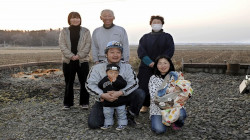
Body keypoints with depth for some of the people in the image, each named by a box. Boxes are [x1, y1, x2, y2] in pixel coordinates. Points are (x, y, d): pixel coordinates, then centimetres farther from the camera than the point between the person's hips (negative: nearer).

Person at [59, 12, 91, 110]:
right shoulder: (64, 31, 8)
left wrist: (79, 55, -14)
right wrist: (71, 56, -14)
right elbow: (62, 45, -1)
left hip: (82, 60, 0)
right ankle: (67, 103, 18)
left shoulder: (86, 31, 6)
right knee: (69, 83, 7)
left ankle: (84, 102, 13)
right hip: (68, 61, 1)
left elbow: (88, 45, -1)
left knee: (84, 82, 1)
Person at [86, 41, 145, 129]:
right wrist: (103, 95, -28)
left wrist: (119, 93, -29)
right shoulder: (97, 67, -7)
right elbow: (89, 84, -12)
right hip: (103, 99, 0)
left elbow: (134, 83, -14)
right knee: (93, 124, -17)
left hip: (121, 98, 0)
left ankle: (130, 116, 2)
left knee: (140, 93, -24)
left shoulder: (127, 67, -5)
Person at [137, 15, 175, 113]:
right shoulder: (145, 37, 15)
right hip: (146, 67, 2)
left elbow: (170, 50, -2)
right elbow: (140, 51, 2)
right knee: (144, 86, -1)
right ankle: (145, 105, 13)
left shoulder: (167, 37, 10)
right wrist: (149, 62, -14)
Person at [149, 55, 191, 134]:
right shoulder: (153, 79, -2)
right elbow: (154, 97, -12)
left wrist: (185, 97, -28)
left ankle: (177, 123, 6)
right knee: (159, 130, -24)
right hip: (158, 108, -1)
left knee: (181, 114, -32)